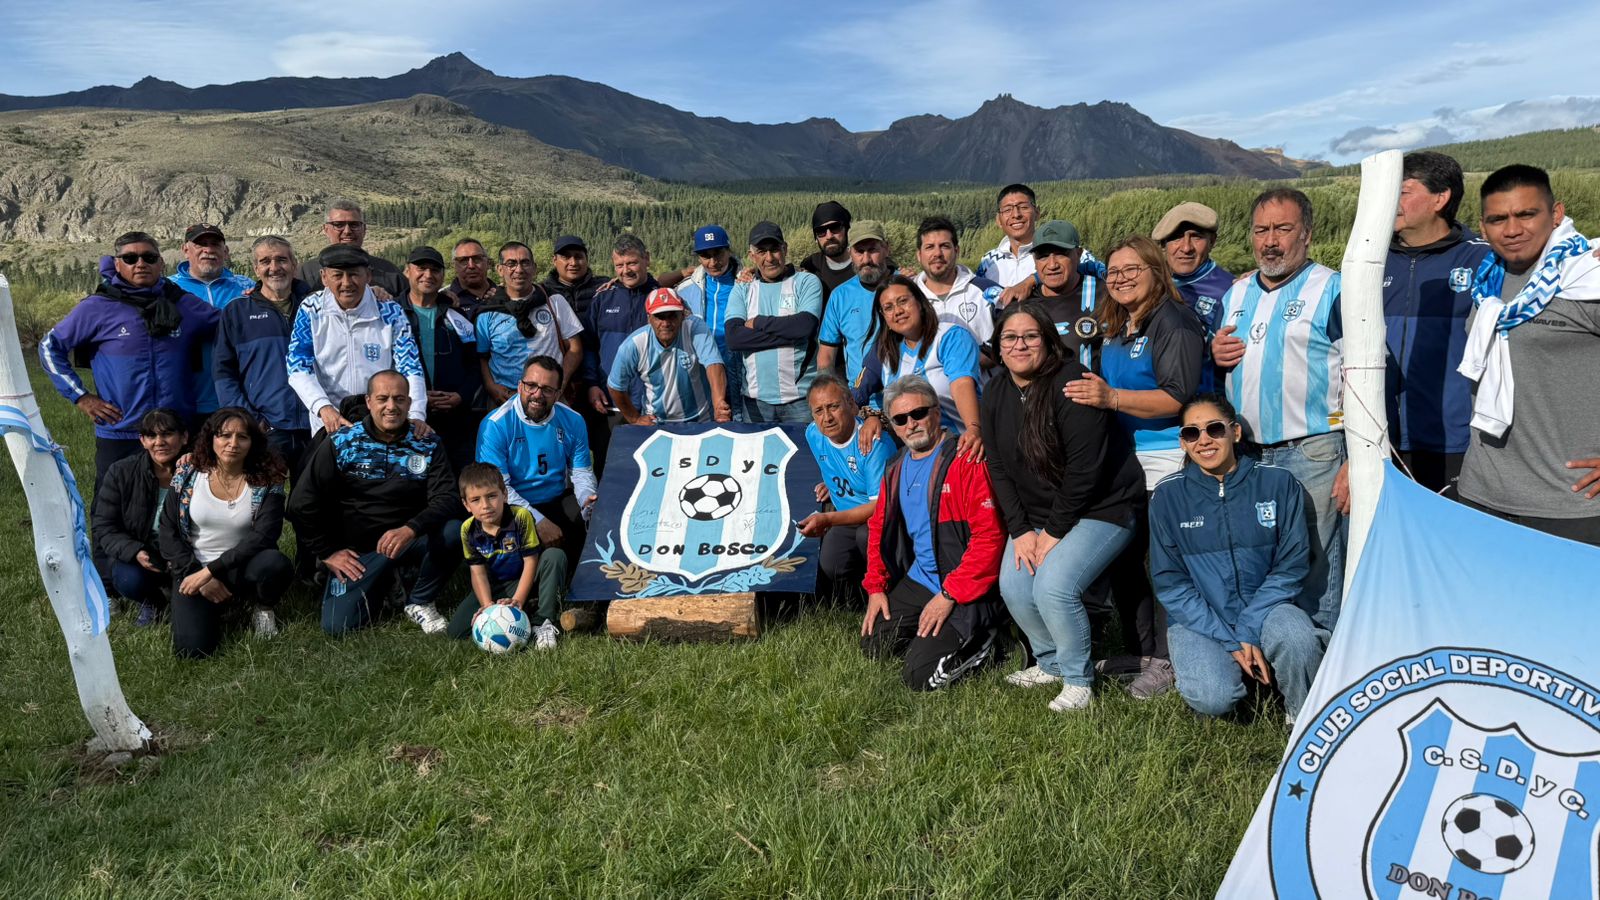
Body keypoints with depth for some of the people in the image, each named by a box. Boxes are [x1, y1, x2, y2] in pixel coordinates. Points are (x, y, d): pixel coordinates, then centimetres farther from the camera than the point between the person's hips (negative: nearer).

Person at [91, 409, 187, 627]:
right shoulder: (121, 472, -8)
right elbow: (104, 527, -5)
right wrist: (134, 552, -23)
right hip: (136, 557, 1)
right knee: (129, 580, -31)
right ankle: (150, 601, 7)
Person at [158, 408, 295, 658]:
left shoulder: (265, 482, -8)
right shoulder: (188, 474, -3)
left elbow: (263, 537, -18)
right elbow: (168, 532, 0)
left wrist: (210, 570, -22)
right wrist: (197, 575, -11)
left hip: (243, 569, -1)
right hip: (194, 570, 1)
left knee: (277, 564, -36)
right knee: (192, 649, -21)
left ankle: (262, 607, 0)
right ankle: (215, 609, 14)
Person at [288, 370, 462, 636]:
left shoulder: (427, 445, -2)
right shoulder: (341, 444, -4)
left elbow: (447, 498, -14)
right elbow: (302, 505, -1)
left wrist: (411, 529, -31)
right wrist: (327, 553, -4)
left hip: (409, 542, 0)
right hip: (357, 553, 0)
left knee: (453, 530, -30)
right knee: (338, 625, -18)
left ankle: (420, 602, -4)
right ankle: (382, 582, 17)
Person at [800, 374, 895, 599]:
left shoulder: (873, 440, -21)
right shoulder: (813, 434, 2)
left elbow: (881, 505, -24)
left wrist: (828, 519, -28)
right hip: (844, 517, 5)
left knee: (868, 535, -39)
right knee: (828, 563, -24)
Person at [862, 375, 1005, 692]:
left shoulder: (967, 460, -17)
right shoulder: (896, 471, 10)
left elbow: (990, 535, -22)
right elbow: (878, 528, 21)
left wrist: (949, 595, -20)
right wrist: (876, 587, 10)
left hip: (966, 593, -8)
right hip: (917, 581, 8)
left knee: (919, 676, -15)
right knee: (873, 647, 6)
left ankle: (981, 643, 8)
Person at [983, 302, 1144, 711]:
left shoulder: (1071, 382, -19)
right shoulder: (996, 393, 3)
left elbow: (1085, 467, -21)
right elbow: (998, 468, 4)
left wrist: (1054, 532, -17)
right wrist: (1019, 530, -5)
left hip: (1100, 508, -7)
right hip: (1035, 514, 7)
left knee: (1054, 586, -22)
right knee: (1013, 586, -6)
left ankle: (1078, 681, 1)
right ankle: (1050, 663, 20)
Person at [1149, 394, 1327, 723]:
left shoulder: (1277, 482, -3)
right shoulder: (1167, 495, -4)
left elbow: (1291, 567, -3)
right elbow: (1170, 583, -5)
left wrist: (1249, 631, -15)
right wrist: (1230, 643, -14)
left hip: (1264, 608, 1)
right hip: (1198, 619, -1)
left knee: (1296, 637, -32)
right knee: (1213, 698, -27)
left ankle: (1305, 717, -2)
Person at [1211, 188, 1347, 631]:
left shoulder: (1332, 290, -3)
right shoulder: (1237, 294, 16)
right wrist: (1216, 355, 2)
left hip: (1312, 455, -6)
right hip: (1246, 455, 6)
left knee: (1315, 573, -4)